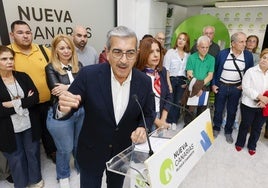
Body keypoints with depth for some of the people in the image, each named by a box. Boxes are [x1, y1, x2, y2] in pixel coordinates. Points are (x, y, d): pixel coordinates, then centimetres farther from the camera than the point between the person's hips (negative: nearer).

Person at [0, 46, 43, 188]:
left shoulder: (23, 76, 1)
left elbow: (36, 98, -6)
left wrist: (16, 103, -19)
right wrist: (25, 102, -17)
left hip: (30, 125, 2)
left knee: (33, 153, 17)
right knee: (16, 158, 15)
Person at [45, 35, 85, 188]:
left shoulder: (78, 65, 3)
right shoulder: (51, 68, -7)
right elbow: (58, 92, -18)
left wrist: (68, 87, -22)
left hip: (81, 111, 4)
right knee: (65, 148, 13)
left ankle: (82, 168, 49)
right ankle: (63, 176, 42)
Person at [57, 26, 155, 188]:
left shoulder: (144, 81, -15)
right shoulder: (88, 75, -22)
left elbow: (148, 113, -1)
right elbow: (66, 110, -15)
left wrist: (142, 128, -22)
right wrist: (64, 108, -38)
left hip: (123, 151, 3)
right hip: (92, 151, -2)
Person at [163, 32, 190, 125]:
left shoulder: (188, 55, 9)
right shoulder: (170, 52, -1)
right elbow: (166, 69, -6)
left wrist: (187, 82, -2)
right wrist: (168, 84, -12)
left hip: (182, 81, 3)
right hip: (171, 79, -3)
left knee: (178, 103, 6)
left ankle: (174, 122, 19)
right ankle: (169, 123, 13)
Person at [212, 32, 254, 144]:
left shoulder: (248, 55, -5)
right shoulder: (222, 53, -10)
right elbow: (215, 70, -1)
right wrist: (213, 84, -3)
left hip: (236, 88, 1)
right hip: (221, 86, -1)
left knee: (232, 111, 12)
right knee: (218, 109, 12)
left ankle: (228, 131, 31)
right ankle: (216, 128, 33)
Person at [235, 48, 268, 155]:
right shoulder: (251, 71, -10)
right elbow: (246, 88, -15)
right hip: (249, 105, -3)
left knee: (257, 127, 17)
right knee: (245, 125, 13)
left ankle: (252, 146, 37)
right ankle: (240, 143, 34)